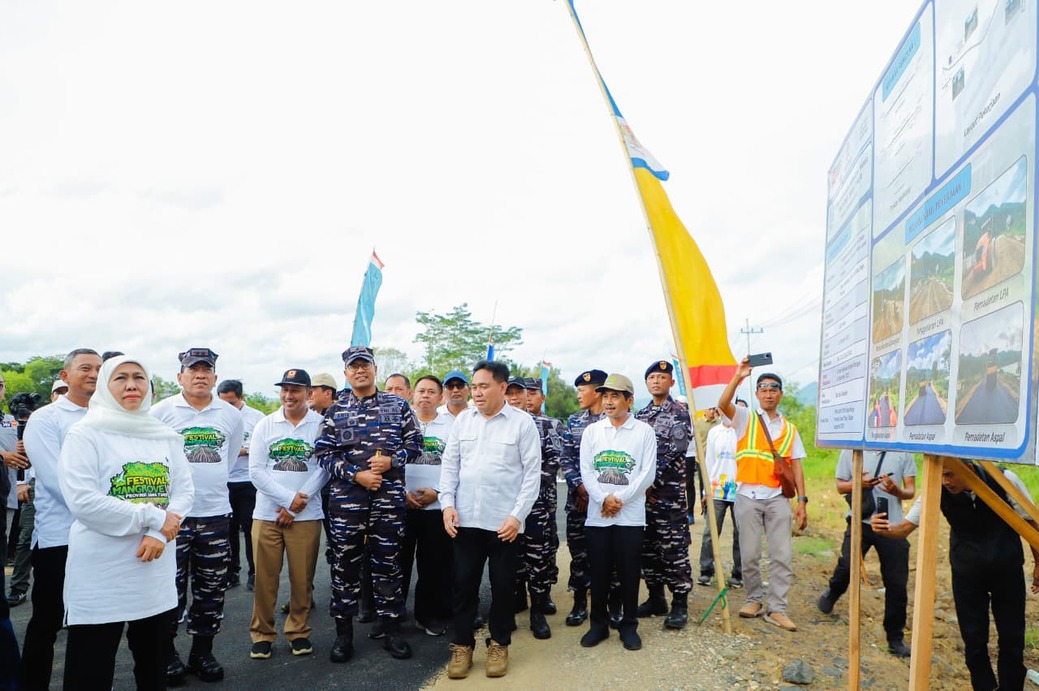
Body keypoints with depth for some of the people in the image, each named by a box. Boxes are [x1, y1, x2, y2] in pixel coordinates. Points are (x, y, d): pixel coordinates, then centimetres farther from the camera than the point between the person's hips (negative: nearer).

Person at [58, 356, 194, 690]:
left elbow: (185, 490, 3)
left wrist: (159, 534, -15)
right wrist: (154, 518, -16)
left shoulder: (166, 437, 8)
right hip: (100, 575, -4)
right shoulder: (85, 433, -7)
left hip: (156, 573, 5)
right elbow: (83, 500, -17)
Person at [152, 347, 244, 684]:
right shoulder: (161, 411, -3)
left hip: (215, 514, 3)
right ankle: (167, 653, 23)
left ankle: (202, 651, 25)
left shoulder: (231, 414, 6)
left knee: (211, 590, 10)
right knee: (171, 589, 5)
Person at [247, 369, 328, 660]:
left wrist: (297, 503, -11)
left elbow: (324, 469, -5)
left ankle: (299, 632, 24)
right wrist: (288, 498, -11)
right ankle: (262, 634, 22)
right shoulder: (265, 425, 5)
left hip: (306, 515, -1)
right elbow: (256, 470, -1)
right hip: (266, 513, 1)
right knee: (265, 578, 6)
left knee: (302, 578, 6)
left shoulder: (321, 425, -1)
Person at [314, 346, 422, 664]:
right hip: (347, 497, 0)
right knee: (345, 563, 7)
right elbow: (324, 454, 0)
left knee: (388, 562, 8)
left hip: (389, 496, 0)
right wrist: (356, 474, -12)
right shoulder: (335, 411, 5)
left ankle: (390, 628, 21)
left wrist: (392, 461, -12)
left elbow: (414, 443, 6)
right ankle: (343, 632, 20)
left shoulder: (397, 405, 5)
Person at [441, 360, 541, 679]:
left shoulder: (522, 422, -4)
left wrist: (517, 515, -11)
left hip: (504, 521, -2)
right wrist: (448, 504, -2)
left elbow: (532, 472, -5)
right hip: (465, 518, 3)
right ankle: (462, 644, 23)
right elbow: (449, 464, 9)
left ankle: (499, 644, 26)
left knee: (503, 585, 9)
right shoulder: (462, 419, 6)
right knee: (463, 582, 8)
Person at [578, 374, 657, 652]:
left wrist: (620, 499, -13)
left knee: (629, 573, 5)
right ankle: (598, 624, 22)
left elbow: (648, 473, -5)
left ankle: (629, 626, 20)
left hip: (631, 515, -2)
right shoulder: (592, 431, 7)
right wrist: (603, 499, -13)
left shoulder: (644, 431, 1)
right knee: (599, 572, 8)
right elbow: (586, 471, 1)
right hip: (597, 514, 2)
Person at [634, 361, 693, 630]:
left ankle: (680, 604, 6)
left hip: (670, 490, -6)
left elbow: (675, 452, -13)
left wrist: (652, 481, -15)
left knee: (673, 547, -3)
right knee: (648, 546, 11)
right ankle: (655, 598, 22)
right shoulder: (640, 416, 15)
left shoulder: (680, 413, -3)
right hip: (643, 490, 6)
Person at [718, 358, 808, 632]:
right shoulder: (745, 419, 4)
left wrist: (802, 501, 2)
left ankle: (776, 609, 8)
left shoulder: (789, 429, 12)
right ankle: (754, 599, 23)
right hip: (748, 496, -2)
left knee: (782, 556, 0)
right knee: (749, 555, 5)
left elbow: (796, 466, 9)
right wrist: (738, 377, -26)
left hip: (778, 498, 2)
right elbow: (723, 405, -17)